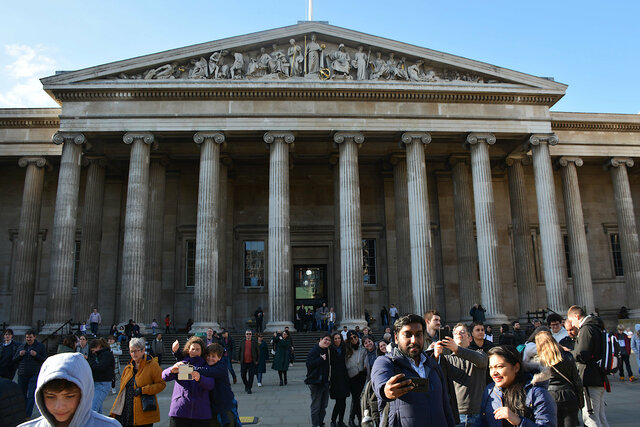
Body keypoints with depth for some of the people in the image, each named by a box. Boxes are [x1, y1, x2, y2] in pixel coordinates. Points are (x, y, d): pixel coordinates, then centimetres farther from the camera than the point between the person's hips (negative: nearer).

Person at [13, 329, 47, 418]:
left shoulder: (40, 347, 3)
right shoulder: (21, 347, 12)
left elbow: (45, 360, -2)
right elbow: (14, 361, 14)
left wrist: (36, 355, -16)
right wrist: (19, 355, -6)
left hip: (34, 375, -4)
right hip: (22, 375, 4)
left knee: (30, 396, -8)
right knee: (22, 395, 12)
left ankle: (27, 416, -7)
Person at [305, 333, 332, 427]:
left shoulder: (328, 351, 10)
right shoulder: (313, 351, -14)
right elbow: (309, 364, -22)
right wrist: (321, 359, -22)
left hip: (325, 382, 8)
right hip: (316, 383, -8)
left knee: (323, 406, 16)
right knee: (316, 406, 1)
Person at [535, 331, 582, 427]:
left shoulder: (540, 360, -10)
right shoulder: (567, 356, -4)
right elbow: (577, 379, 2)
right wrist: (580, 401, 12)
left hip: (551, 398, -1)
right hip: (569, 398, 2)